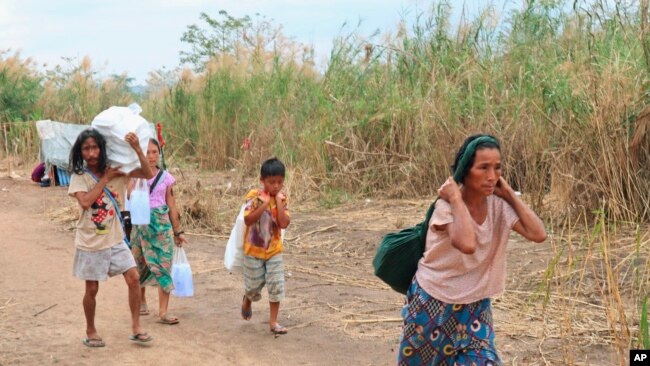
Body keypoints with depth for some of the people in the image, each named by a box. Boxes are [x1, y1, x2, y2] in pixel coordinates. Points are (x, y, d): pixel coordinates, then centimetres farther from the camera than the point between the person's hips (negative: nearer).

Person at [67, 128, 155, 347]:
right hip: (91, 243, -2)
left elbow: (148, 174, -11)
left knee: (133, 279, -4)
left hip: (115, 240, 3)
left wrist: (137, 149, -23)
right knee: (92, 289, 8)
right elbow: (85, 202, -26)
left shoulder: (116, 170, -3)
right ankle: (90, 331, 27)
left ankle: (136, 327, 9)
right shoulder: (79, 176, -9)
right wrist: (105, 178, -20)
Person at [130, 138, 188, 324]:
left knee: (164, 266, -6)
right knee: (141, 265, 10)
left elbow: (172, 206, 8)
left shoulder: (166, 177, 4)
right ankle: (141, 301, 34)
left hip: (162, 223, 0)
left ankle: (163, 312, -5)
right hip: (141, 223, 0)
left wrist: (178, 231, 8)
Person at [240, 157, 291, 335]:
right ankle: (247, 300, 45)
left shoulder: (282, 198, -4)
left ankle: (273, 321, 9)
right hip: (254, 249, -2)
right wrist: (264, 204, -27)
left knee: (276, 286, -1)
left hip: (274, 250, 2)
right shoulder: (254, 196, -13)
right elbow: (248, 220, -23)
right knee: (254, 285, 10)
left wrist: (278, 202, -19)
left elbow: (284, 223, -16)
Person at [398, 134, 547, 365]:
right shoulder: (447, 206, -25)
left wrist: (509, 194, -16)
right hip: (432, 301, -4)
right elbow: (467, 244, -44)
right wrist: (456, 199, -33)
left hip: (473, 305, 4)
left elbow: (538, 234, -21)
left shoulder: (498, 205, -10)